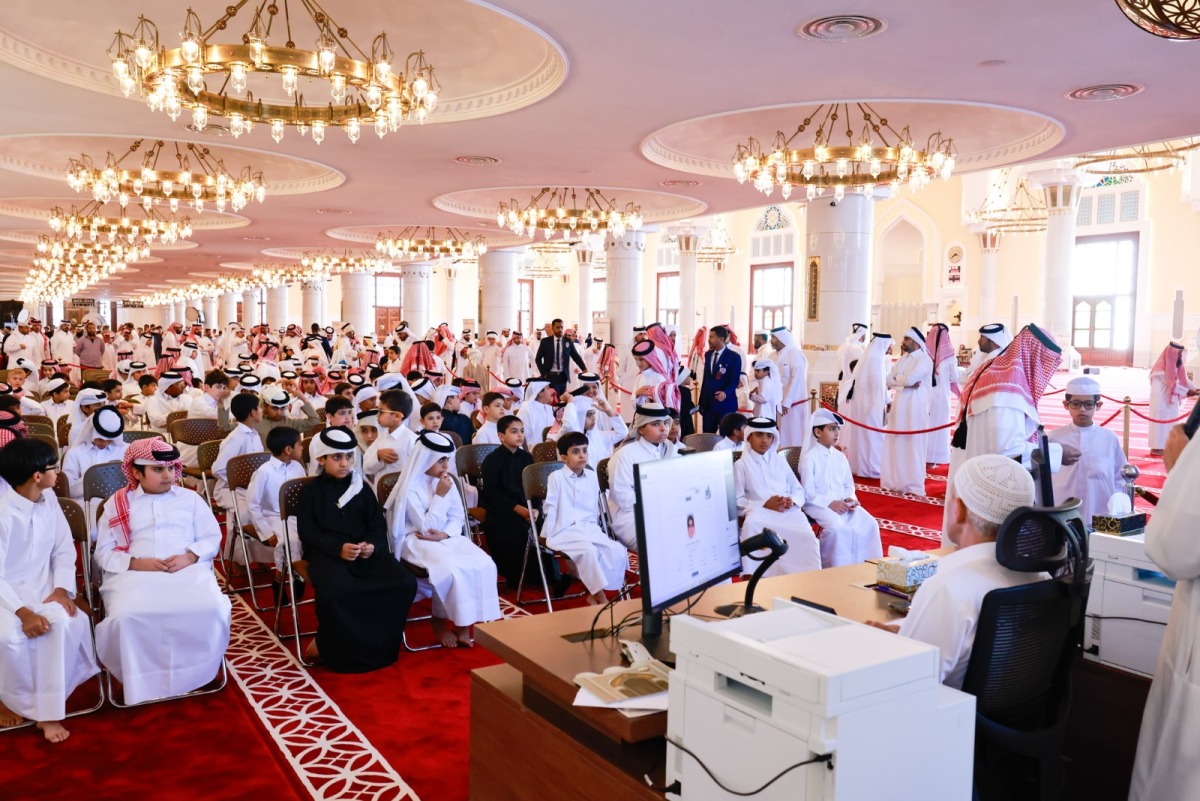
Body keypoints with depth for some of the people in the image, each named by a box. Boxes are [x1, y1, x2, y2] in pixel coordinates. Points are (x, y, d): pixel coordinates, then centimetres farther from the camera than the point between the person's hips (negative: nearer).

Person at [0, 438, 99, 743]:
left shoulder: (49, 499, 0)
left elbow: (64, 549, 6)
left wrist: (62, 589, -10)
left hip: (42, 587, 4)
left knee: (64, 622, -26)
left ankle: (48, 710, -16)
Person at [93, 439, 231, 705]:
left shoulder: (190, 498, 20)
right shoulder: (117, 503, 17)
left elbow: (212, 537, 15)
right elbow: (104, 552, 10)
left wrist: (190, 556, -7)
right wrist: (136, 562, -10)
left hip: (189, 570, 1)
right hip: (134, 573, 0)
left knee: (211, 609, -30)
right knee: (125, 616, -34)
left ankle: (191, 674, -7)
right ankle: (140, 682, -12)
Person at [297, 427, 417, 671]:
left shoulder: (363, 488, 16)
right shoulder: (310, 491, 8)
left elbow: (378, 524, 11)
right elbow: (307, 532, -2)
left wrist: (372, 545, -13)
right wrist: (339, 549, -19)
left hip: (366, 550, 3)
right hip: (327, 553, -3)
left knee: (404, 583, -21)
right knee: (334, 591, -37)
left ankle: (377, 644, -5)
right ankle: (336, 649, -9)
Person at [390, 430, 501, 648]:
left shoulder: (447, 481, 5)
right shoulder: (410, 488, -14)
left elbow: (458, 517, 9)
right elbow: (425, 528, -19)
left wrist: (444, 534, -11)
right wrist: (440, 496, -21)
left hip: (448, 537, 6)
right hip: (417, 541, -6)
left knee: (483, 564, -19)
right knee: (450, 569, -33)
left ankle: (464, 624, -11)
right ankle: (440, 623, -8)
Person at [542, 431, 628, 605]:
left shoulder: (592, 476, 10)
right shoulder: (556, 477, -4)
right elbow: (550, 509, -2)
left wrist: (594, 529, 14)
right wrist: (550, 536, -4)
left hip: (589, 528, 5)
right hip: (564, 531, -5)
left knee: (617, 550, -18)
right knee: (588, 550, -33)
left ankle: (595, 594, -8)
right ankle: (602, 599, -19)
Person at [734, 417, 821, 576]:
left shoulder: (780, 460, 22)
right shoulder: (741, 464, 8)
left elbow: (798, 489, 20)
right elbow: (738, 500, -1)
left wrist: (792, 501, -4)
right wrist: (764, 504, -14)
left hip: (789, 511, 3)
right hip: (761, 511, -3)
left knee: (807, 536, -27)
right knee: (751, 526, -37)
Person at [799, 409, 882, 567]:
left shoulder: (840, 457, 13)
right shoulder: (809, 457, -7)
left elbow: (848, 485, 17)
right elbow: (808, 492, -12)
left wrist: (850, 499, -6)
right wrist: (830, 503, -21)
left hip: (843, 504, 6)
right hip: (818, 504, -6)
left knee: (869, 523, -14)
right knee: (837, 527, -33)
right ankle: (836, 569, -16)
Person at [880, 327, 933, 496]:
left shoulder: (924, 359, -8)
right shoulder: (902, 359, 14)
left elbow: (910, 378, -21)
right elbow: (889, 381, 6)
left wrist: (898, 378, -2)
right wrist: (905, 383, -10)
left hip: (915, 408, -7)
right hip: (898, 406, 7)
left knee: (912, 445, -3)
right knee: (896, 445, 8)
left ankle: (913, 484, 3)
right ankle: (895, 480, 16)